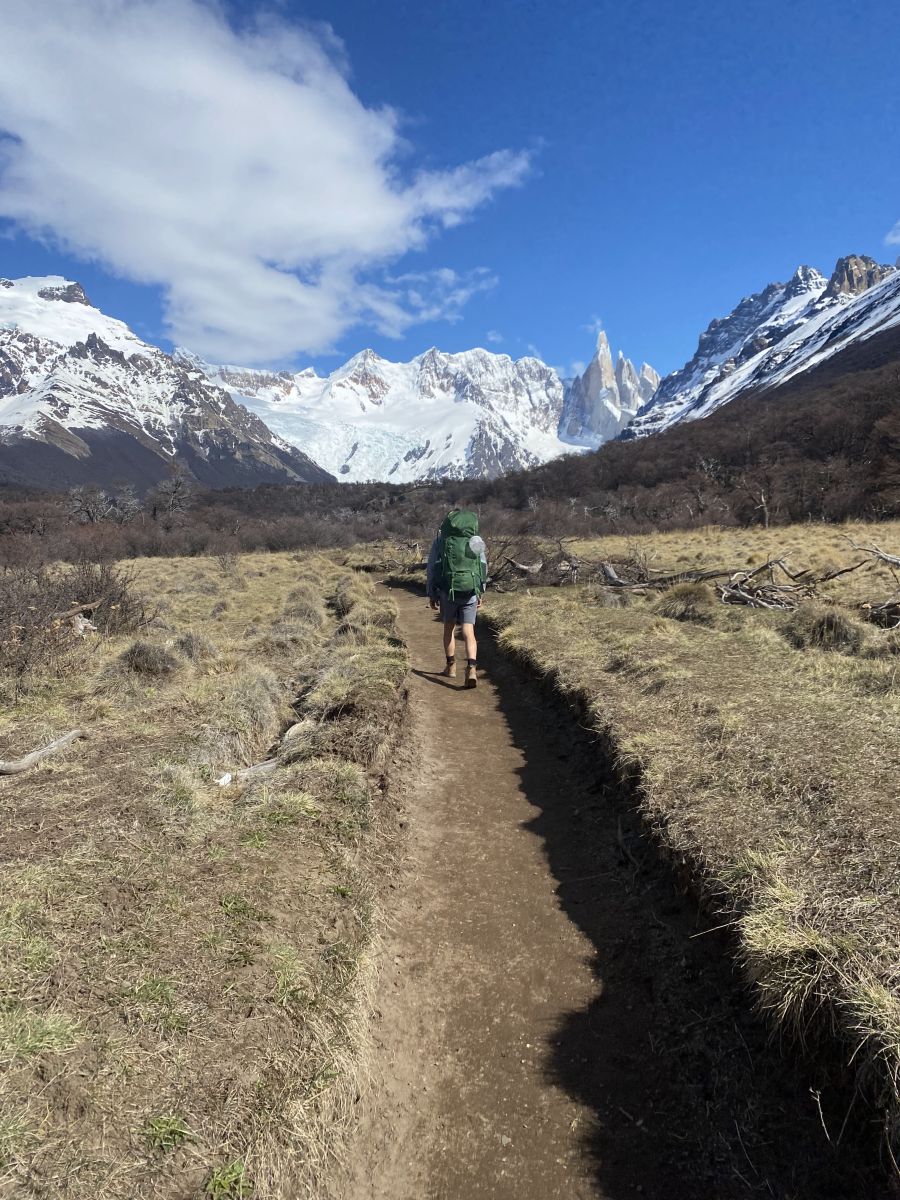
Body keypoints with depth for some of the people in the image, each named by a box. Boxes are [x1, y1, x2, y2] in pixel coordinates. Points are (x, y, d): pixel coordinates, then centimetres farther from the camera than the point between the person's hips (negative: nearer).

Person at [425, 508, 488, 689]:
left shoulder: (440, 541, 1)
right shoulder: (476, 541, 7)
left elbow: (432, 569, 1)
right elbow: (484, 569, 9)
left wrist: (431, 594, 8)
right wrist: (481, 593, 17)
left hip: (448, 591, -1)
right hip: (471, 592, 1)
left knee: (449, 628, 18)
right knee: (468, 631, 0)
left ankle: (451, 667, 26)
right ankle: (472, 669, -18)